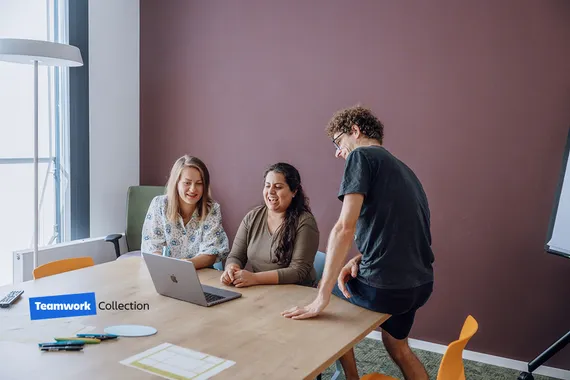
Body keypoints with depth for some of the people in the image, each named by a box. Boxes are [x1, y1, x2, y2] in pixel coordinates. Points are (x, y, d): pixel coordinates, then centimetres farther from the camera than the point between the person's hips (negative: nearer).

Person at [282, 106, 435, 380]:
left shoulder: (361, 155, -8)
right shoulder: (402, 168, 18)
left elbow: (345, 228, -19)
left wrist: (321, 299, -19)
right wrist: (359, 259, 3)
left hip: (386, 286, -7)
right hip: (420, 284, 8)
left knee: (326, 286, 22)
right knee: (397, 345, 32)